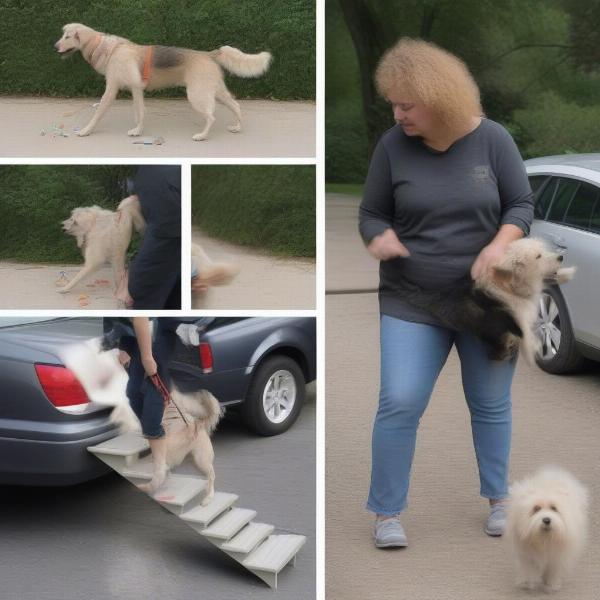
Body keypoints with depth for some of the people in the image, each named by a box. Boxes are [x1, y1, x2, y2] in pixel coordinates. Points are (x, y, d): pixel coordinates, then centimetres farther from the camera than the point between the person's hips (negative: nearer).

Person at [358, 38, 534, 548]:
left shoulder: (492, 139, -7)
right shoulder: (393, 146, -7)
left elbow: (522, 204, 0)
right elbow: (371, 213, 3)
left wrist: (499, 244, -19)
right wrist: (379, 237, -20)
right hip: (412, 302, 0)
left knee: (491, 404, 12)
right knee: (400, 404, -8)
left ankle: (498, 499, 32)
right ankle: (387, 512, 7)